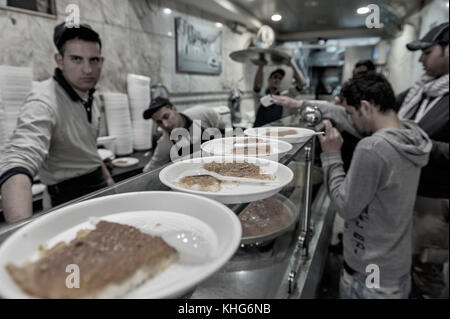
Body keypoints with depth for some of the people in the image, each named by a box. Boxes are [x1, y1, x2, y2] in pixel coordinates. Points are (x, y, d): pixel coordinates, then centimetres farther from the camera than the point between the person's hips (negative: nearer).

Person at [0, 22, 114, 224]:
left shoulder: (89, 96, 1)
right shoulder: (44, 101, -25)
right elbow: (17, 164, -40)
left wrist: (106, 177, 15)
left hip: (98, 185, 8)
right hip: (71, 195, -7)